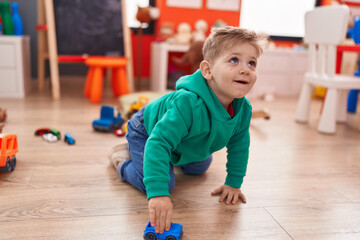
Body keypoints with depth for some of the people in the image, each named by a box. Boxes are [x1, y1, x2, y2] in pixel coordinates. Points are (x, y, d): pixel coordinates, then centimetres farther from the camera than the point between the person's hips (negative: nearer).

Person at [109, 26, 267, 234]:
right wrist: (158, 193, -57)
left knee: (199, 167, 26)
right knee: (159, 183, -20)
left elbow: (239, 145, -8)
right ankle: (123, 158, 6)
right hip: (147, 130, -7)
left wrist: (234, 183, -4)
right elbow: (158, 142, -50)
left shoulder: (244, 109, -25)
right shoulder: (188, 104, -48)